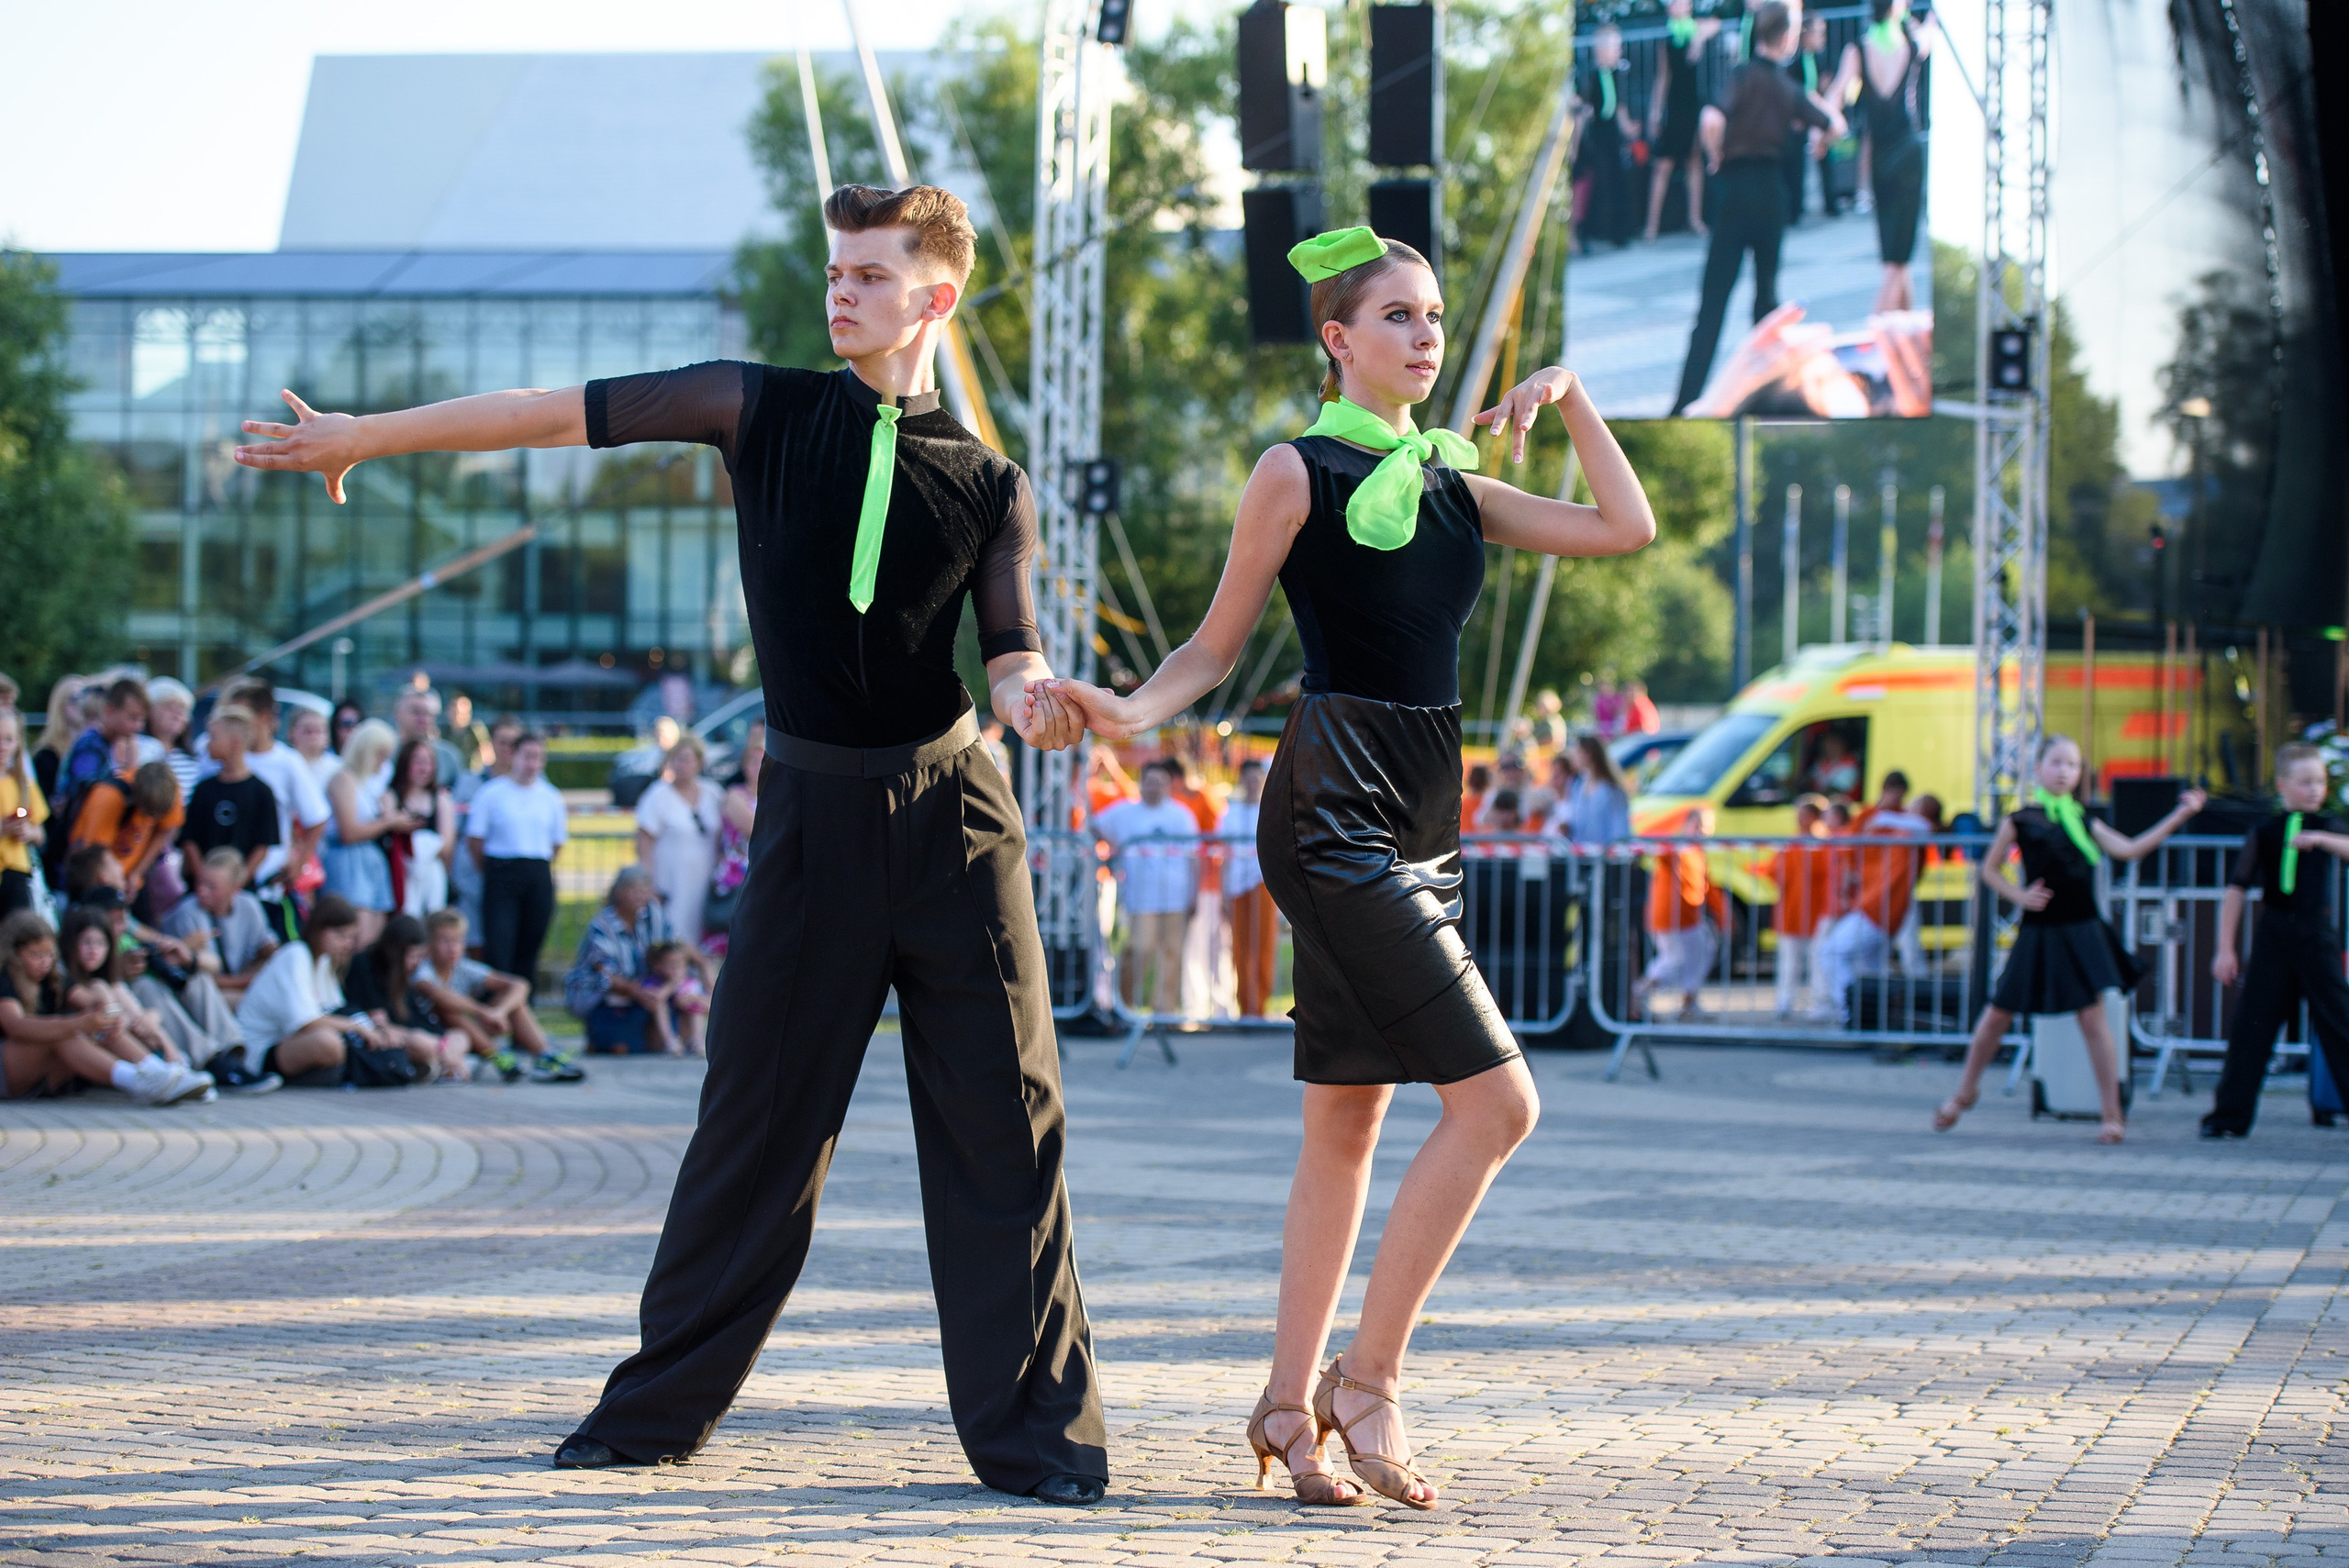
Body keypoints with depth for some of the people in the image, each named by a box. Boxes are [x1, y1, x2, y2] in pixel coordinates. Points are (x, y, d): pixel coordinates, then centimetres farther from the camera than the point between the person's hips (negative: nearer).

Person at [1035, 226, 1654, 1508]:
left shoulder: (1449, 482, 16)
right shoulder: (1298, 473, -3)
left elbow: (1625, 530, 16)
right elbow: (1219, 643, -1)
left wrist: (1568, 398, 9)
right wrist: (1133, 710, -18)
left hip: (1421, 822, 8)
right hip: (1335, 812, -8)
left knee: (1348, 1124, 9)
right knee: (1495, 1100, -15)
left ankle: (1292, 1403, 14)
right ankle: (1365, 1381, -8)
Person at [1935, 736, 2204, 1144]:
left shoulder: (2083, 821, 9)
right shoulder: (2020, 821, 1)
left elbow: (2129, 849, 2)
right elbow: (1990, 870, 9)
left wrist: (2179, 816, -2)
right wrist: (2019, 895, -8)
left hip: (2082, 933, 1)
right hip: (2037, 933, -1)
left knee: (2093, 1019, -4)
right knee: (1998, 1015, 5)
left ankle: (2113, 1114, 1)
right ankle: (1965, 1092, 26)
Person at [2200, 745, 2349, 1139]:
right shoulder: (2265, 833, 3)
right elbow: (2236, 891, 4)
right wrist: (2225, 950, 0)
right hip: (2273, 940, 0)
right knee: (2251, 1023, 0)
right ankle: (2229, 1116, 7)